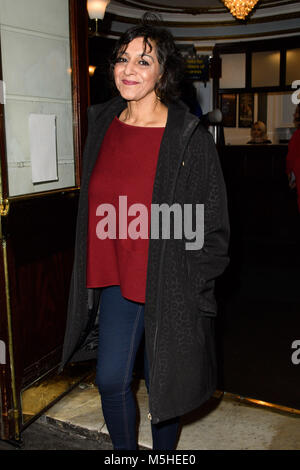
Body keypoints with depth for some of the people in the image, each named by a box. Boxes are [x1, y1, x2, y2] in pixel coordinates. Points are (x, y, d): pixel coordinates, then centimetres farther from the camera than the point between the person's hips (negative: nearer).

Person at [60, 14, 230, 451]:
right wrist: (93, 273, 11)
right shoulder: (102, 124, 4)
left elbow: (213, 223, -8)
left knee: (162, 382, 13)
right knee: (111, 381, 11)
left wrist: (192, 284, -11)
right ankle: (125, 452, 39)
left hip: (168, 287, -4)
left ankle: (165, 451, 41)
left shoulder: (191, 137, -12)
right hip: (115, 280, 4)